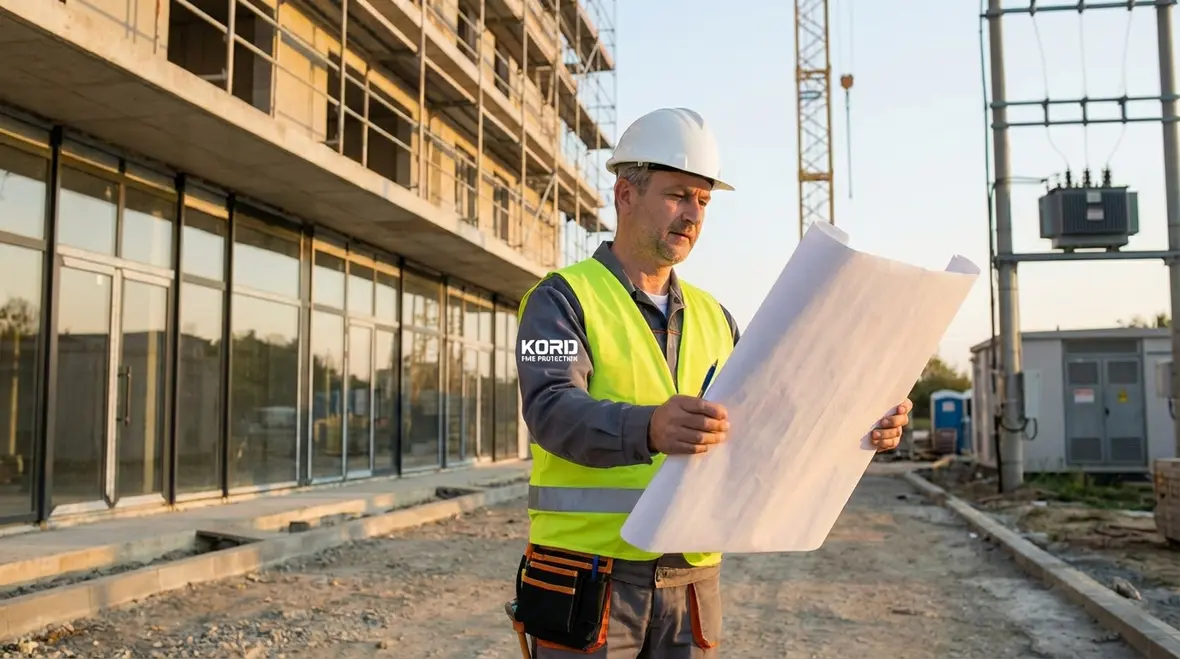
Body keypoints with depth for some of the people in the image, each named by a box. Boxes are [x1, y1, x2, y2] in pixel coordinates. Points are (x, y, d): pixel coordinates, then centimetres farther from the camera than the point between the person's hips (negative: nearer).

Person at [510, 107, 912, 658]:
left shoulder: (711, 315, 14)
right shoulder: (563, 299, -5)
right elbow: (553, 411, -21)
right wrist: (648, 428, -41)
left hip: (693, 577, 6)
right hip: (590, 576, -5)